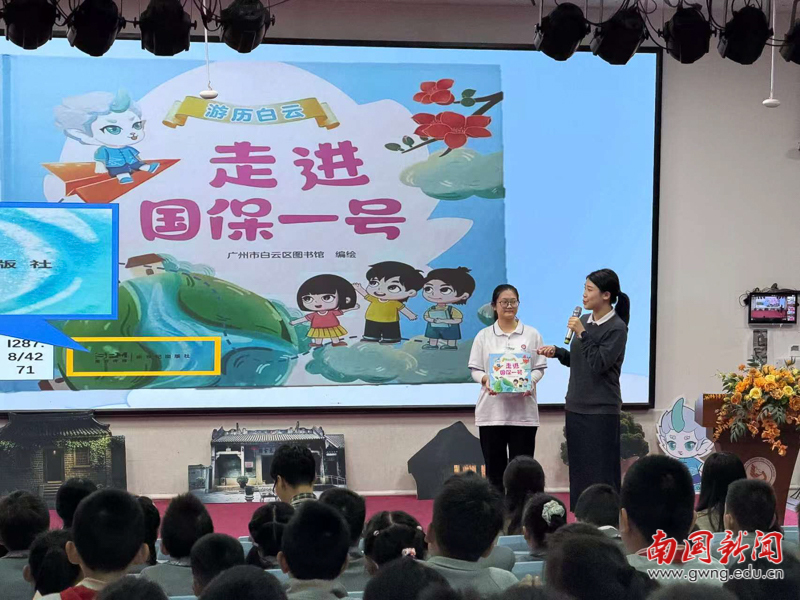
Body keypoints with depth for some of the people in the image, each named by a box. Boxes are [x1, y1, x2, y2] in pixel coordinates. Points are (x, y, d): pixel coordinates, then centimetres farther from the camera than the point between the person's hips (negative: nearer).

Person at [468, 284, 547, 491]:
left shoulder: (532, 335, 7)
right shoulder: (483, 336, 6)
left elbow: (539, 367, 6)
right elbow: (475, 368, 5)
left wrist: (530, 382, -15)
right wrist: (485, 380, -17)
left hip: (523, 410, 0)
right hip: (492, 411, 0)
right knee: (494, 467, 4)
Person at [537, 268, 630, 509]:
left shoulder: (617, 328, -11)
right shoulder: (584, 321, 9)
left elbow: (599, 363, -19)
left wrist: (582, 334, -19)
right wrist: (556, 352, 2)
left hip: (601, 409, -7)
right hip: (576, 406, 7)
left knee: (601, 470, -3)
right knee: (579, 468, 10)